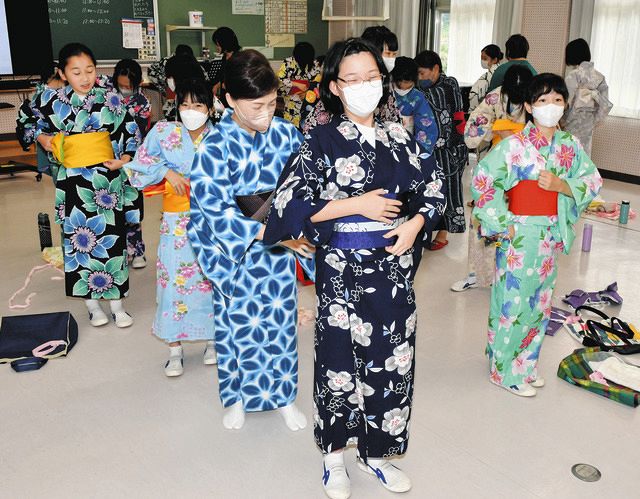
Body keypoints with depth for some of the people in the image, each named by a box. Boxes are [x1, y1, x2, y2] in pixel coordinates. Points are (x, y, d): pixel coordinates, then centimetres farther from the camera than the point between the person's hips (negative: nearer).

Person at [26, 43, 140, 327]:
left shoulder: (109, 98, 0)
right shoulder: (52, 99, 1)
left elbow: (130, 130, 7)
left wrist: (126, 158, -6)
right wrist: (42, 138, 0)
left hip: (108, 178, 0)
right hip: (73, 180, 0)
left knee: (111, 239, 5)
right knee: (79, 240, 4)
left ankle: (116, 304, 18)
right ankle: (92, 304, 19)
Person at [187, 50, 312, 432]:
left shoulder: (287, 134, -5)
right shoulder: (216, 145, -15)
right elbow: (214, 207, -20)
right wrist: (267, 233, -25)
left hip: (281, 247, 3)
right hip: (236, 252, -2)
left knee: (281, 321, 13)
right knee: (238, 324, 12)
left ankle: (284, 397, 33)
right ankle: (238, 398, 35)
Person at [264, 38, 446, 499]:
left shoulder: (399, 137, 4)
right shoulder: (321, 142, -7)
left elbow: (434, 187, 11)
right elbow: (290, 204, -14)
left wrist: (415, 224, -8)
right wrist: (357, 205, -17)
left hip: (395, 267, 4)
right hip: (343, 270, -3)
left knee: (391, 357, 11)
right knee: (340, 359, 7)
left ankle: (376, 451, 32)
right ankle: (335, 454, 30)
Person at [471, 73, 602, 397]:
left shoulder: (570, 145, 4)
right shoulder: (514, 145, -14)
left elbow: (593, 181, 5)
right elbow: (482, 180, -17)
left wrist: (561, 185, -14)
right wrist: (502, 223, -15)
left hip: (552, 235, 6)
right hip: (520, 236, -6)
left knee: (539, 302, 16)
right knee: (513, 302, 3)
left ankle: (526, 364, 34)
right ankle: (505, 370, 21)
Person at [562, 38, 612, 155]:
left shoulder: (574, 75, -12)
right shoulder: (599, 76, 5)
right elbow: (606, 105, 3)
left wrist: (562, 122, -4)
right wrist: (594, 121, 11)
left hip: (572, 125, -6)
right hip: (588, 125, 6)